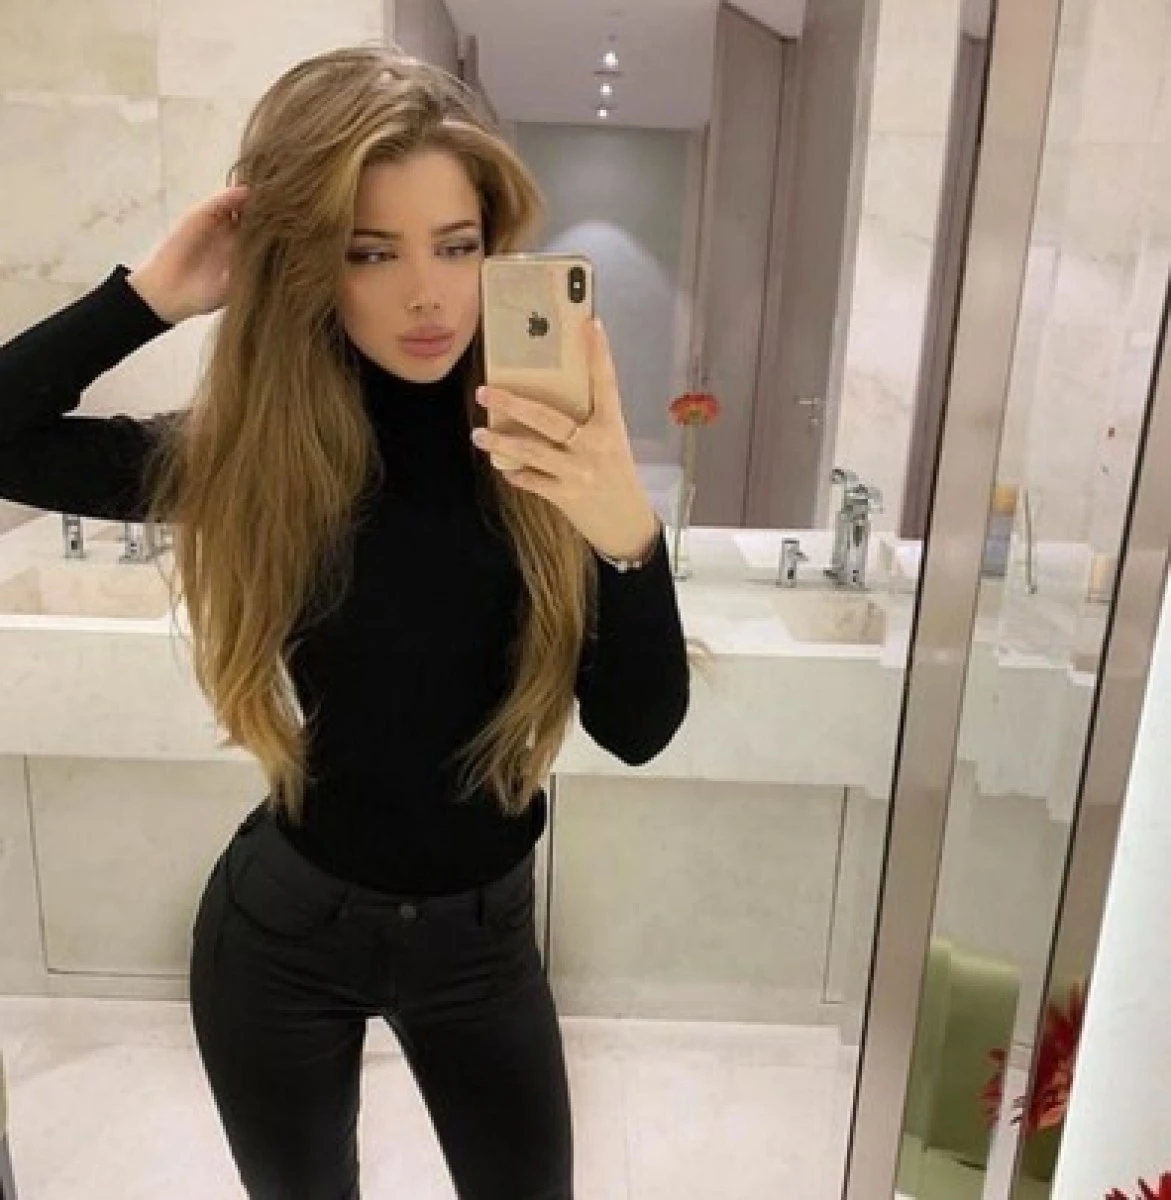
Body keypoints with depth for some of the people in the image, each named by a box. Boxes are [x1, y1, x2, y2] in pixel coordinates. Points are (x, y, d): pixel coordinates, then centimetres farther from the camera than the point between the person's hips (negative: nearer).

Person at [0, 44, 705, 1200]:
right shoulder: (248, 450, -14)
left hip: (482, 929, 0)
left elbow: (637, 729, -19)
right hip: (284, 924, 1)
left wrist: (627, 532, -36)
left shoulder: (549, 440, -15)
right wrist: (153, 293, -19)